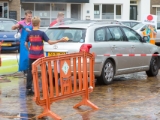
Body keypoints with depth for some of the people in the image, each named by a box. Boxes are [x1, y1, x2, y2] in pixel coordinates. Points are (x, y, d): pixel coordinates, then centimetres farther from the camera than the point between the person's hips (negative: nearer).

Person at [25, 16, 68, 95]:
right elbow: (50, 42, -12)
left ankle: (29, 89, 1)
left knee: (30, 71, 6)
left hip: (32, 56, 2)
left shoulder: (29, 34, 2)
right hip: (40, 55, -2)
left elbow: (26, 44, 8)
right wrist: (60, 40, -8)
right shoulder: (41, 33, -8)